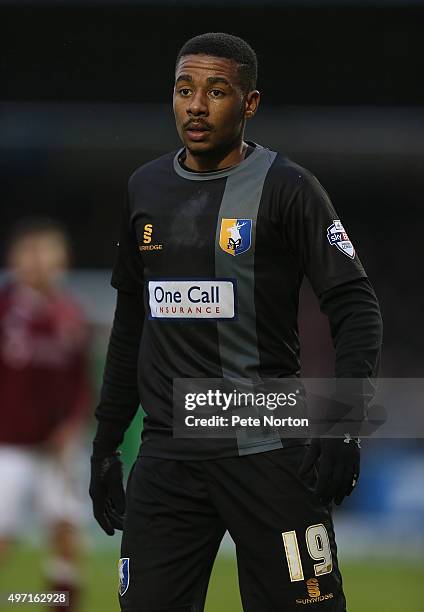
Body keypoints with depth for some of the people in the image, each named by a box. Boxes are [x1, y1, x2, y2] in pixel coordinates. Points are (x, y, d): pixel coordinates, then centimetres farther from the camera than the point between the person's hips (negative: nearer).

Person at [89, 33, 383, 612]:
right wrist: (106, 443, 18)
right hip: (166, 458, 5)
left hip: (267, 451, -5)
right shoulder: (147, 188, 13)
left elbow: (355, 305, -6)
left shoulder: (287, 188, -4)